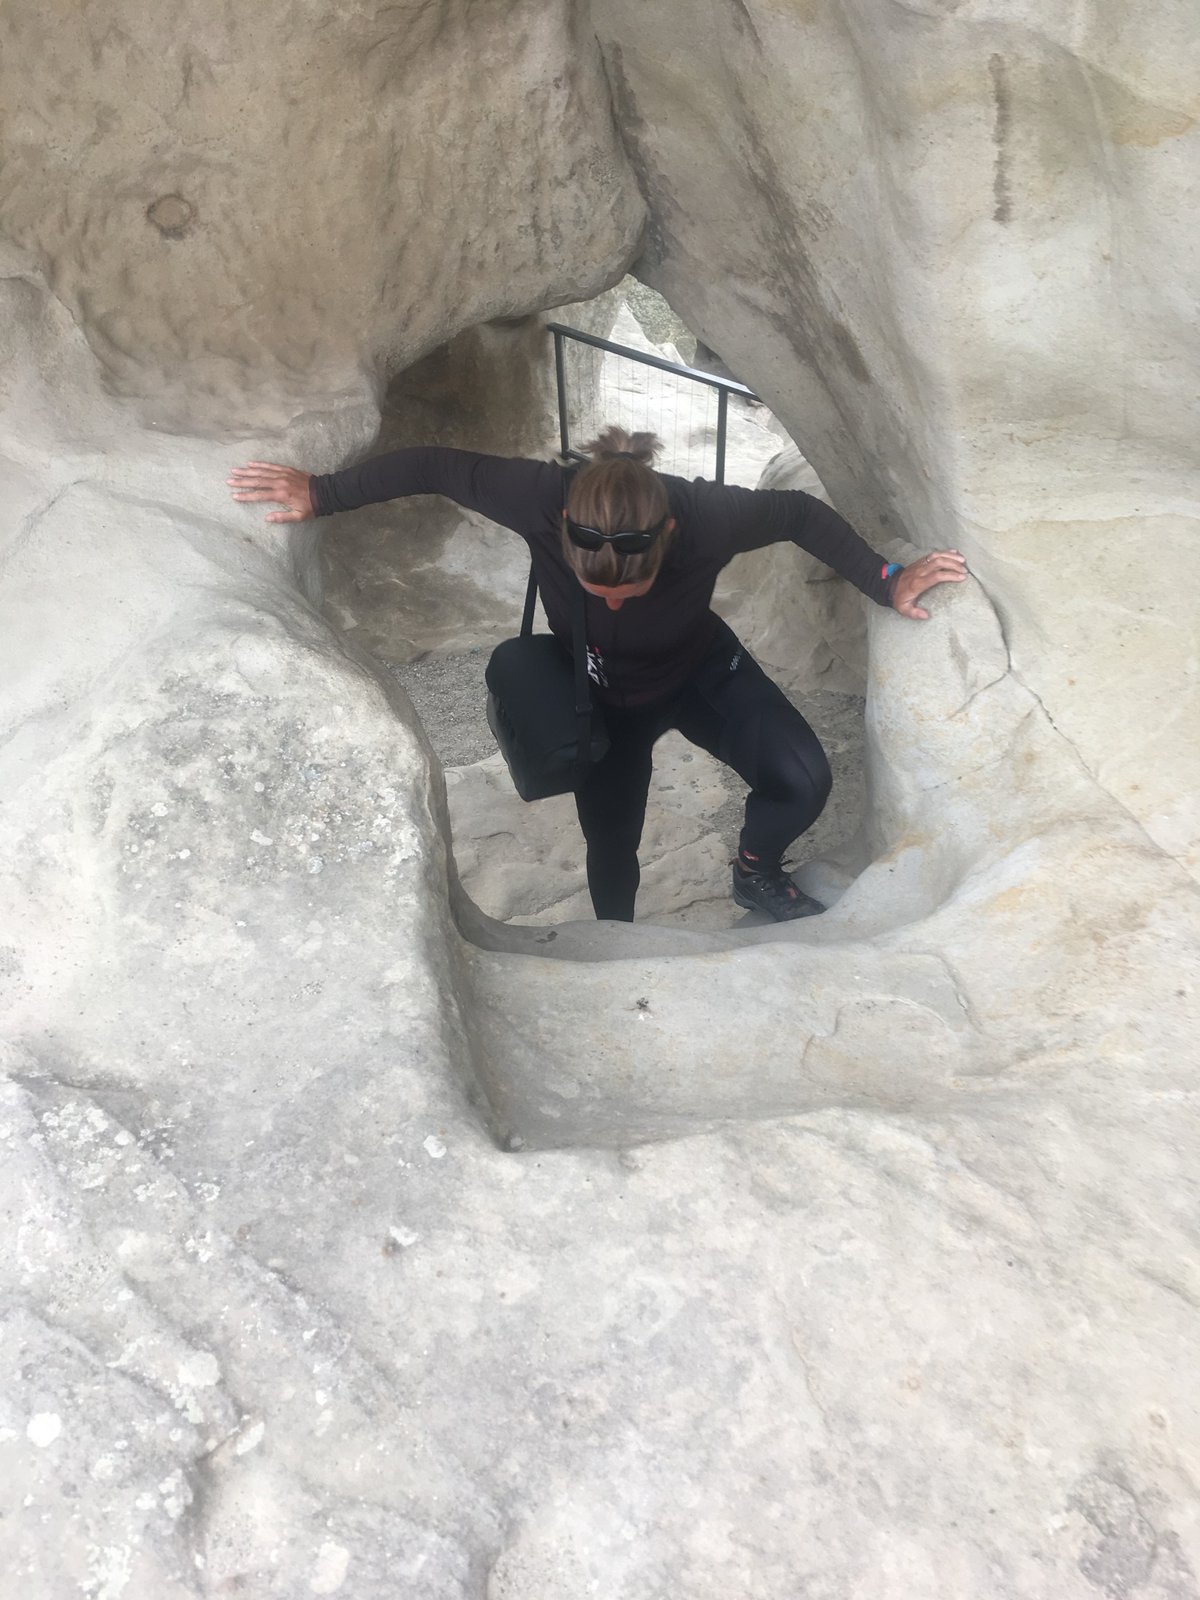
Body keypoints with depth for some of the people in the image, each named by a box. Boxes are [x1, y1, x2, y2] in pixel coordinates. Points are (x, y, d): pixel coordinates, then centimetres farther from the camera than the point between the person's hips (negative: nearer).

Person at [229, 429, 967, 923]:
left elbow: (800, 513, -16)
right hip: (604, 699, 0)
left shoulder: (707, 515, -37)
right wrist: (323, 493, -19)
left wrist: (884, 580, -19)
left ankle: (757, 872, 17)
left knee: (804, 782, -17)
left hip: (704, 671, 0)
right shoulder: (541, 499, -37)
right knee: (610, 852, 7)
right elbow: (435, 466, -21)